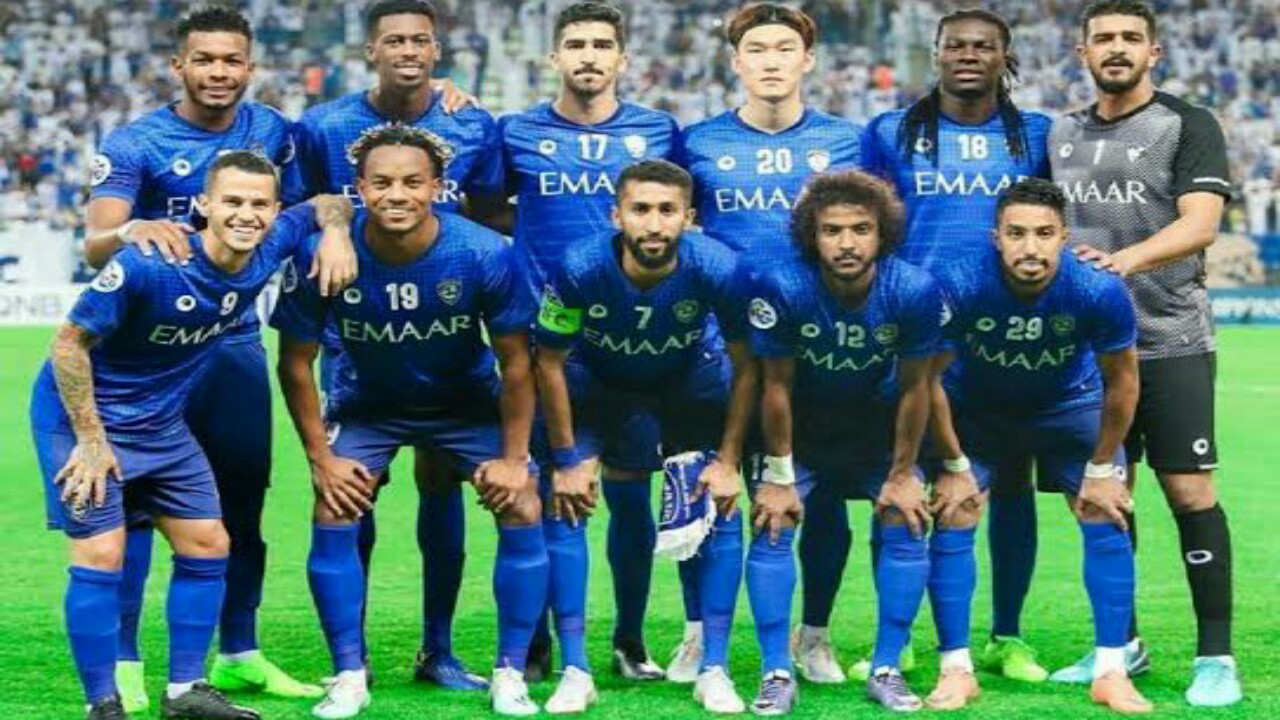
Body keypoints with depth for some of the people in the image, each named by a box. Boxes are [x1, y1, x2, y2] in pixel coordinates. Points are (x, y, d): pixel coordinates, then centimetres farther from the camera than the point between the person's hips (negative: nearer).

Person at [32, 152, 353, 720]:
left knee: (207, 545, 7)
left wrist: (336, 233, -14)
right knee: (100, 556, -12)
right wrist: (91, 440, -20)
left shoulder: (268, 250, -12)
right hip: (82, 414, -7)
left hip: (162, 423, 7)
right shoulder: (147, 265, -30)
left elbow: (327, 204, 9)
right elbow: (70, 343, -21)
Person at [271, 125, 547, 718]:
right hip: (366, 403, 0)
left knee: (523, 512, -13)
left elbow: (515, 364, -14)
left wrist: (513, 458, -13)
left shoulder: (485, 254, -27)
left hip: (467, 401, 0)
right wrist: (320, 457, -12)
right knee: (332, 518, -15)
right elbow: (296, 364, -12)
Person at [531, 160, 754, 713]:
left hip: (691, 382, 0)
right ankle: (575, 672, -4)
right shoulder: (580, 269, -33)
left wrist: (728, 460, -13)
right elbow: (550, 363, -17)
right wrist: (566, 459, -13)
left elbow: (745, 366, -16)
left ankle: (713, 671, 0)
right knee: (562, 505, -12)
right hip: (595, 382, 0)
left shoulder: (718, 269, -32)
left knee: (721, 508, -10)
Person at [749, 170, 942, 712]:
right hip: (802, 428, -1)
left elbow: (915, 389, -14)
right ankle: (777, 674, -4)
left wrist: (903, 474, -7)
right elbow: (776, 386, -17)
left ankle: (886, 670, 2)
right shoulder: (782, 289, -30)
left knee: (906, 524, -10)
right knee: (773, 524, -12)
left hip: (881, 425, 1)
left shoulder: (915, 292, -28)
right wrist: (778, 476, -11)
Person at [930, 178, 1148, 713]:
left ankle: (1111, 673, 2)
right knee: (952, 521, -10)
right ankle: (956, 670, 0)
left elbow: (1122, 380, -14)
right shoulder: (959, 287, -34)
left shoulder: (1099, 292, -33)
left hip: (1069, 404, 0)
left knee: (1107, 520, -7)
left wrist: (1102, 468, -8)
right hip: (975, 407, 0)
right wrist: (955, 464, -12)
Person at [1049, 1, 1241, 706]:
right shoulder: (1062, 134, 14)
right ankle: (1120, 644, 19)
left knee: (1191, 494, -9)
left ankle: (1215, 655, -3)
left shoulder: (1189, 125, -3)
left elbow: (1200, 223, -16)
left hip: (1170, 342, -5)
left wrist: (1129, 257, -32)